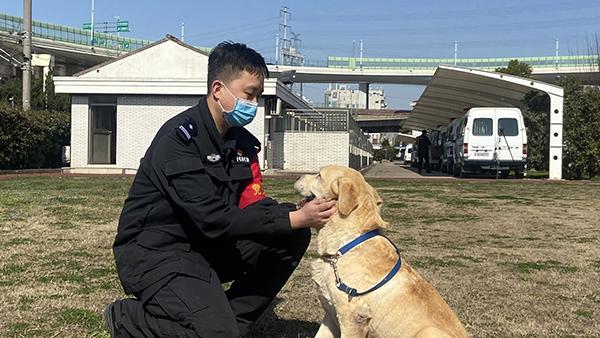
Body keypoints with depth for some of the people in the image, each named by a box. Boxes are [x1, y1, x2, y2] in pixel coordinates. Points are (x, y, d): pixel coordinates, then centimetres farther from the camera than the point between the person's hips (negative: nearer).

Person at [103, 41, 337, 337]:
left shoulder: (242, 141, 4)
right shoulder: (179, 137, -21)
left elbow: (253, 206, -2)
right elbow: (213, 218, -27)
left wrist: (305, 213, -21)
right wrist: (294, 218, -28)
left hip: (206, 245, 8)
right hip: (154, 252, -7)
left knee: (293, 238, -7)